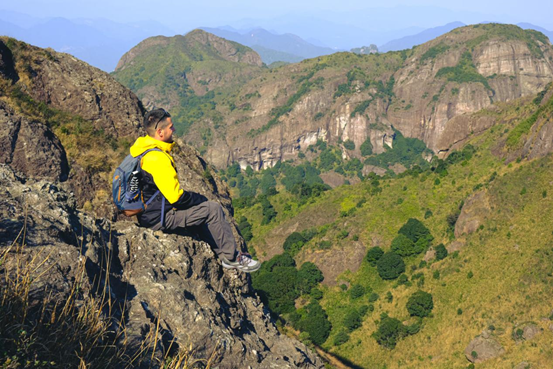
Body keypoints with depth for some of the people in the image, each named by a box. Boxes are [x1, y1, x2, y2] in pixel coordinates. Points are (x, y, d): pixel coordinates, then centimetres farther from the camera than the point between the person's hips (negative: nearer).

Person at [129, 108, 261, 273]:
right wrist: (202, 200, -7)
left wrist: (198, 198, 15)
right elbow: (176, 197, -26)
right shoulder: (157, 158, -27)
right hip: (159, 218, -10)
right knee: (213, 209, -8)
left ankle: (223, 253, 18)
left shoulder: (143, 148, 7)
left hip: (149, 208, 10)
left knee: (205, 205, 17)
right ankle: (231, 257, 5)